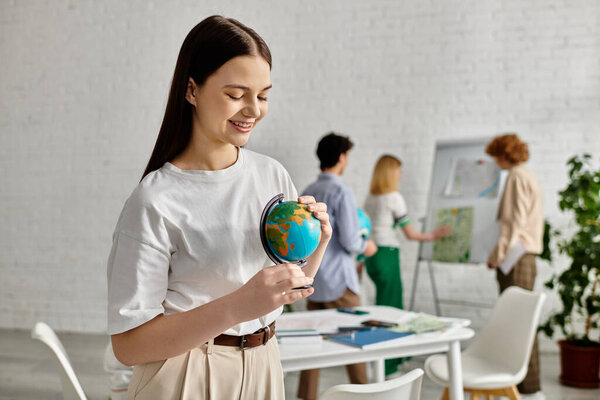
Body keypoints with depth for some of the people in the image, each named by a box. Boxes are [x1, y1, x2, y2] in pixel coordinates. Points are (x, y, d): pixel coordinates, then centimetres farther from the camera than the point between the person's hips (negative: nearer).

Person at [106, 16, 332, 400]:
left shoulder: (273, 174, -2)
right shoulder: (154, 202, -20)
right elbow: (128, 345, -20)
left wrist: (317, 245, -11)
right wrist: (237, 307, -30)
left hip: (262, 368, 6)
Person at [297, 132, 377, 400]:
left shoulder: (307, 192, 9)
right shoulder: (340, 191, -14)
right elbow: (350, 240, -18)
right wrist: (365, 246, 3)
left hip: (312, 279, 7)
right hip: (337, 280, -7)